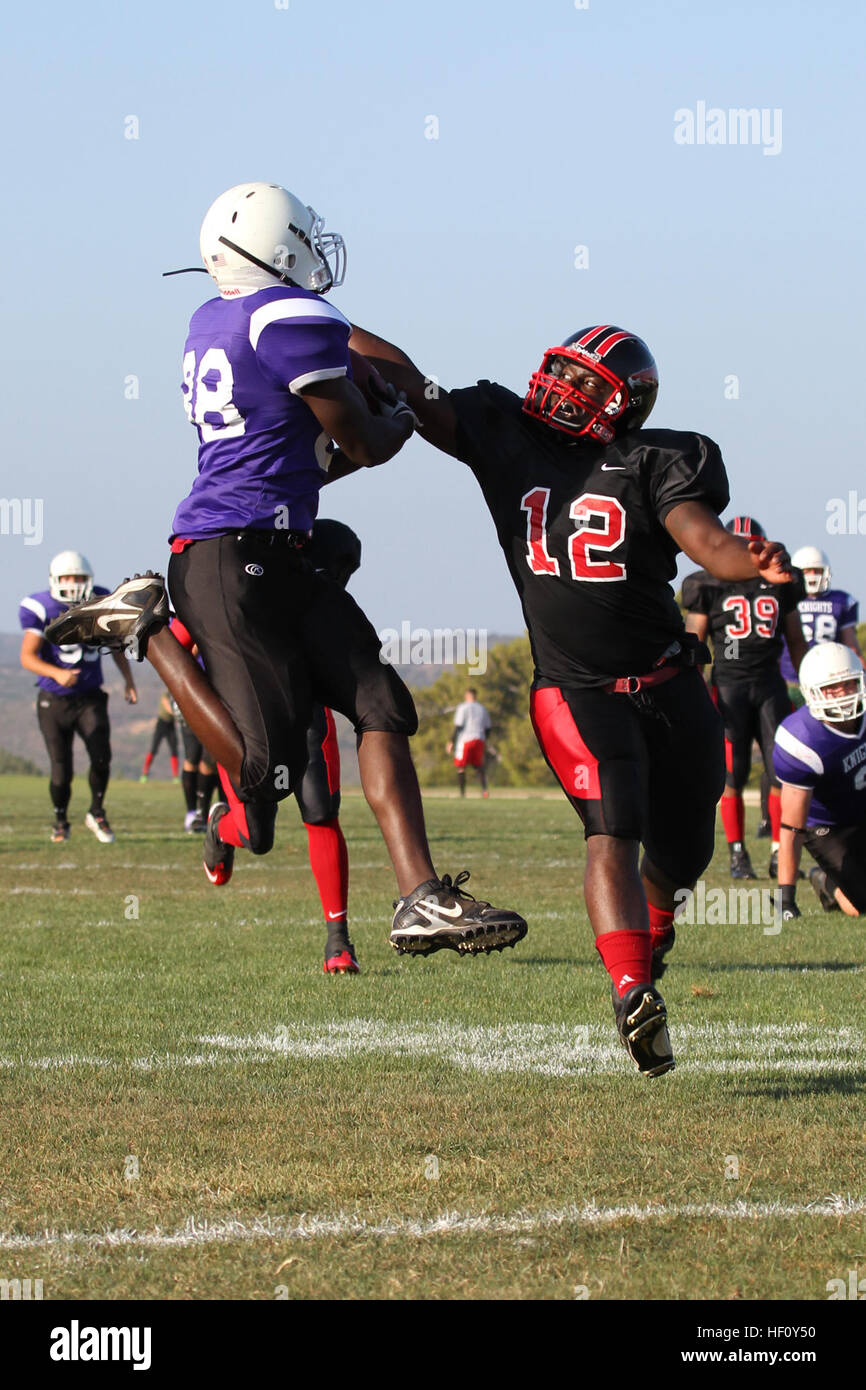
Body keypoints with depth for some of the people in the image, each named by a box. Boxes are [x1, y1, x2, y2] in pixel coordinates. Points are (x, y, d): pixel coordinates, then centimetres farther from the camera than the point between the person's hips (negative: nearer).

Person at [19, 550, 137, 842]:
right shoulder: (41, 609, -12)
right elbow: (27, 656, -18)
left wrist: (128, 679, 8)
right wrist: (56, 673, -34)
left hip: (90, 697, 2)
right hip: (54, 700, -2)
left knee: (101, 757, -17)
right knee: (61, 771, -2)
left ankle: (97, 812, 7)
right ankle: (60, 821, 24)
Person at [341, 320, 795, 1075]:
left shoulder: (655, 464, -5)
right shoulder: (503, 434, 2)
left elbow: (705, 537, -20)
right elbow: (411, 388, 8)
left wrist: (752, 560, -42)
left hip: (669, 688, 1)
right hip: (577, 693, -1)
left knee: (682, 852, 15)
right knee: (611, 836, -24)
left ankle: (655, 919, 50)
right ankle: (633, 995, -38)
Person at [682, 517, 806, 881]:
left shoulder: (779, 585, 9)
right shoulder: (710, 587, 1)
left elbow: (796, 642, 17)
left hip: (770, 684, 3)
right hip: (729, 684, -3)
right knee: (733, 775, -4)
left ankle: (779, 854, 3)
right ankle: (738, 855, 4)